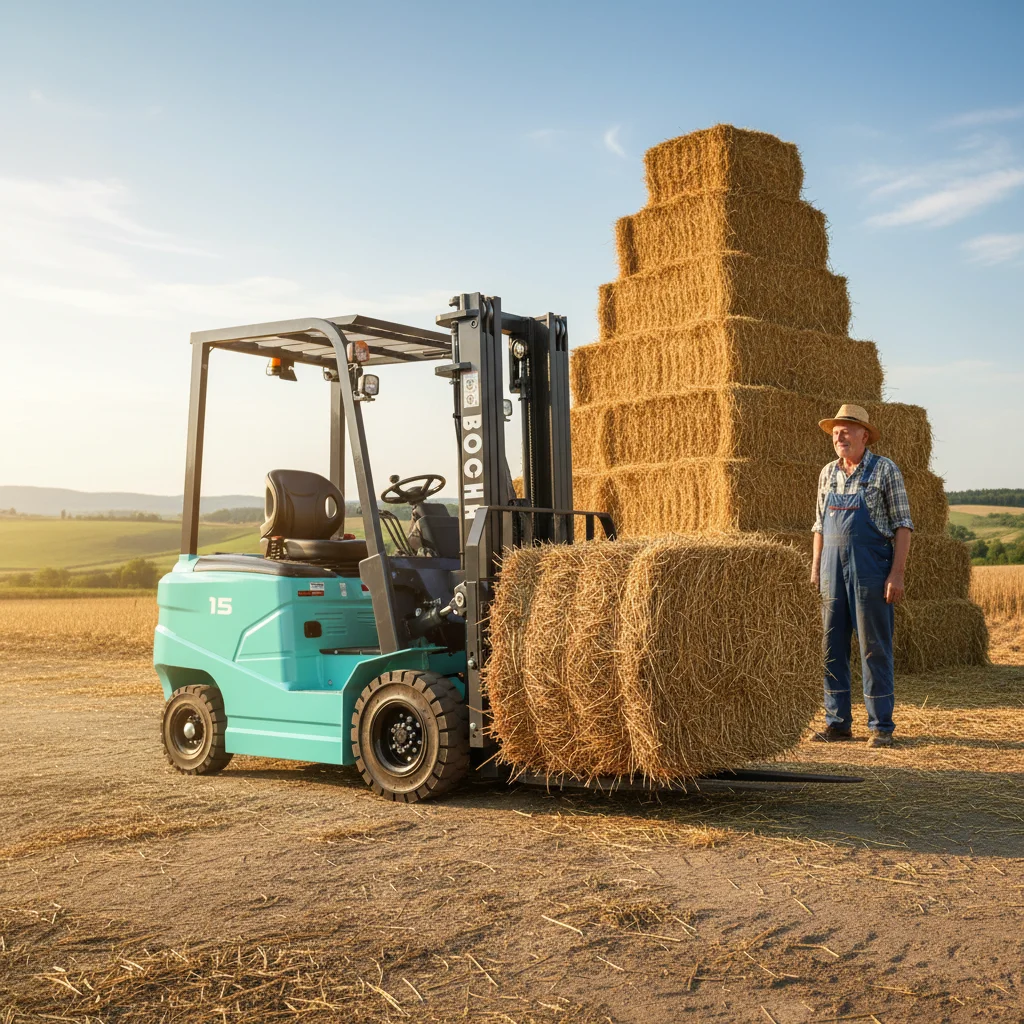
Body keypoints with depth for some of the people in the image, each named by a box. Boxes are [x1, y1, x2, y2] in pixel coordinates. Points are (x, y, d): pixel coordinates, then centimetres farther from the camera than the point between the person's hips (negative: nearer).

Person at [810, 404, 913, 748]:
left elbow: (902, 524, -5)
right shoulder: (828, 473, 12)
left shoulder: (885, 470, -2)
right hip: (833, 567, 5)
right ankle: (838, 722, 15)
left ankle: (880, 726, 6)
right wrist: (815, 568, 10)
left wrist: (897, 573, -12)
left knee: (874, 647, -2)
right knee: (832, 646, 6)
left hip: (871, 566, -5)